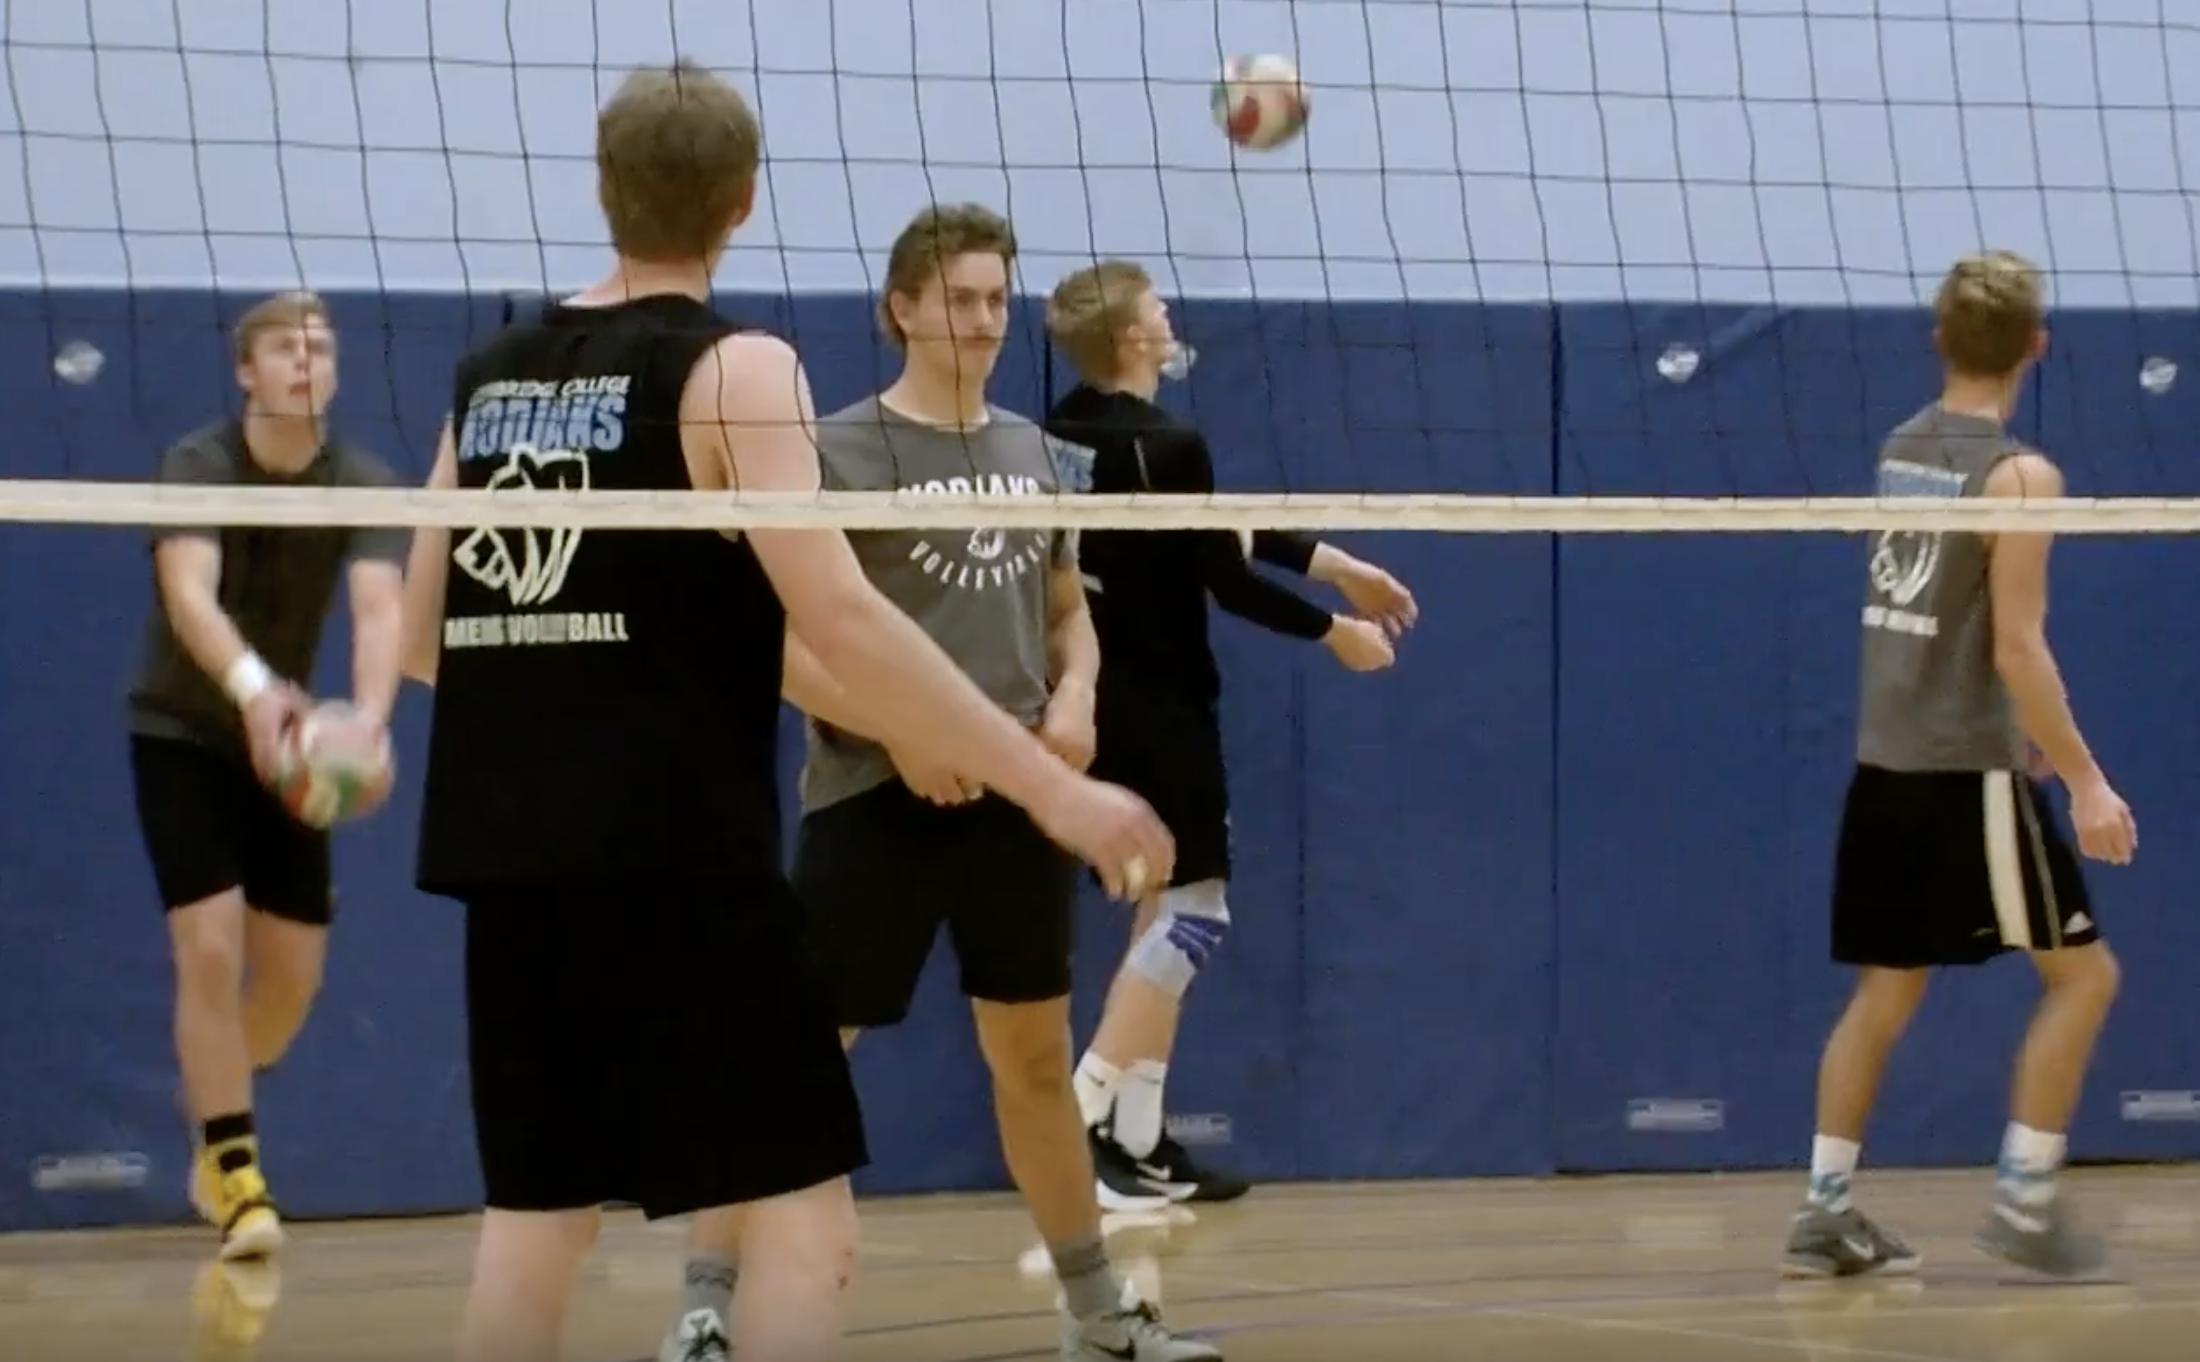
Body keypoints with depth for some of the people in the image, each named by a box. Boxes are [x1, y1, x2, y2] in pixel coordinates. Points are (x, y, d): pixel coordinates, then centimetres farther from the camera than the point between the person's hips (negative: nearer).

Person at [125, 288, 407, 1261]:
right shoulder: (195, 466, -18)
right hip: (180, 733, -3)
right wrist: (250, 687, -55)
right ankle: (234, 1171, -6)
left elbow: (379, 606, -28)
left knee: (292, 974, 5)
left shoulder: (365, 485, -12)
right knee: (211, 950, -16)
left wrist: (369, 717, -48)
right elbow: (188, 593, -35)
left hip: (285, 740, 3)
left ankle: (214, 1124, 32)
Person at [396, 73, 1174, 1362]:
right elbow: (837, 615, -16)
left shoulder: (491, 377, 11)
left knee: (538, 1212, 13)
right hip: (680, 856, -7)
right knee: (804, 1218, -3)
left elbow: (424, 636, 17)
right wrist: (1054, 786, -16)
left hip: (517, 856, 7)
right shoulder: (731, 369, -7)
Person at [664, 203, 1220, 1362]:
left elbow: (1067, 611, 21)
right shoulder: (839, 453, -8)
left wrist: (1076, 697, 0)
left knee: (1035, 1057, 15)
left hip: (1017, 798, 6)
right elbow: (780, 641, -11)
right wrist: (899, 733, -20)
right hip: (876, 801, -6)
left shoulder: (1028, 451, 11)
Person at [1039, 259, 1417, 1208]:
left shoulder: (1062, 433, 7)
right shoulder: (1169, 447, -20)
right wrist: (1334, 631, 1)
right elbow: (1228, 581, -14)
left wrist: (1337, 565, 15)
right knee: (1193, 910, -2)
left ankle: (1138, 1144, 14)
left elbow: (1221, 526, 13)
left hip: (1102, 703, 9)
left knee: (1163, 912, 14)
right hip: (1160, 705, -9)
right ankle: (1083, 1114, -12)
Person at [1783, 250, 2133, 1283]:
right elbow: (2016, 647, -18)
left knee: (1886, 989, 13)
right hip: (1969, 772, -7)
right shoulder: (2017, 476, -14)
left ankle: (1826, 1211, 11)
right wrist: (2085, 781, -16)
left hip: (1885, 764, 7)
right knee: (2082, 971, 2)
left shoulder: (1900, 451, 9)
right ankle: (2024, 1203, -2)